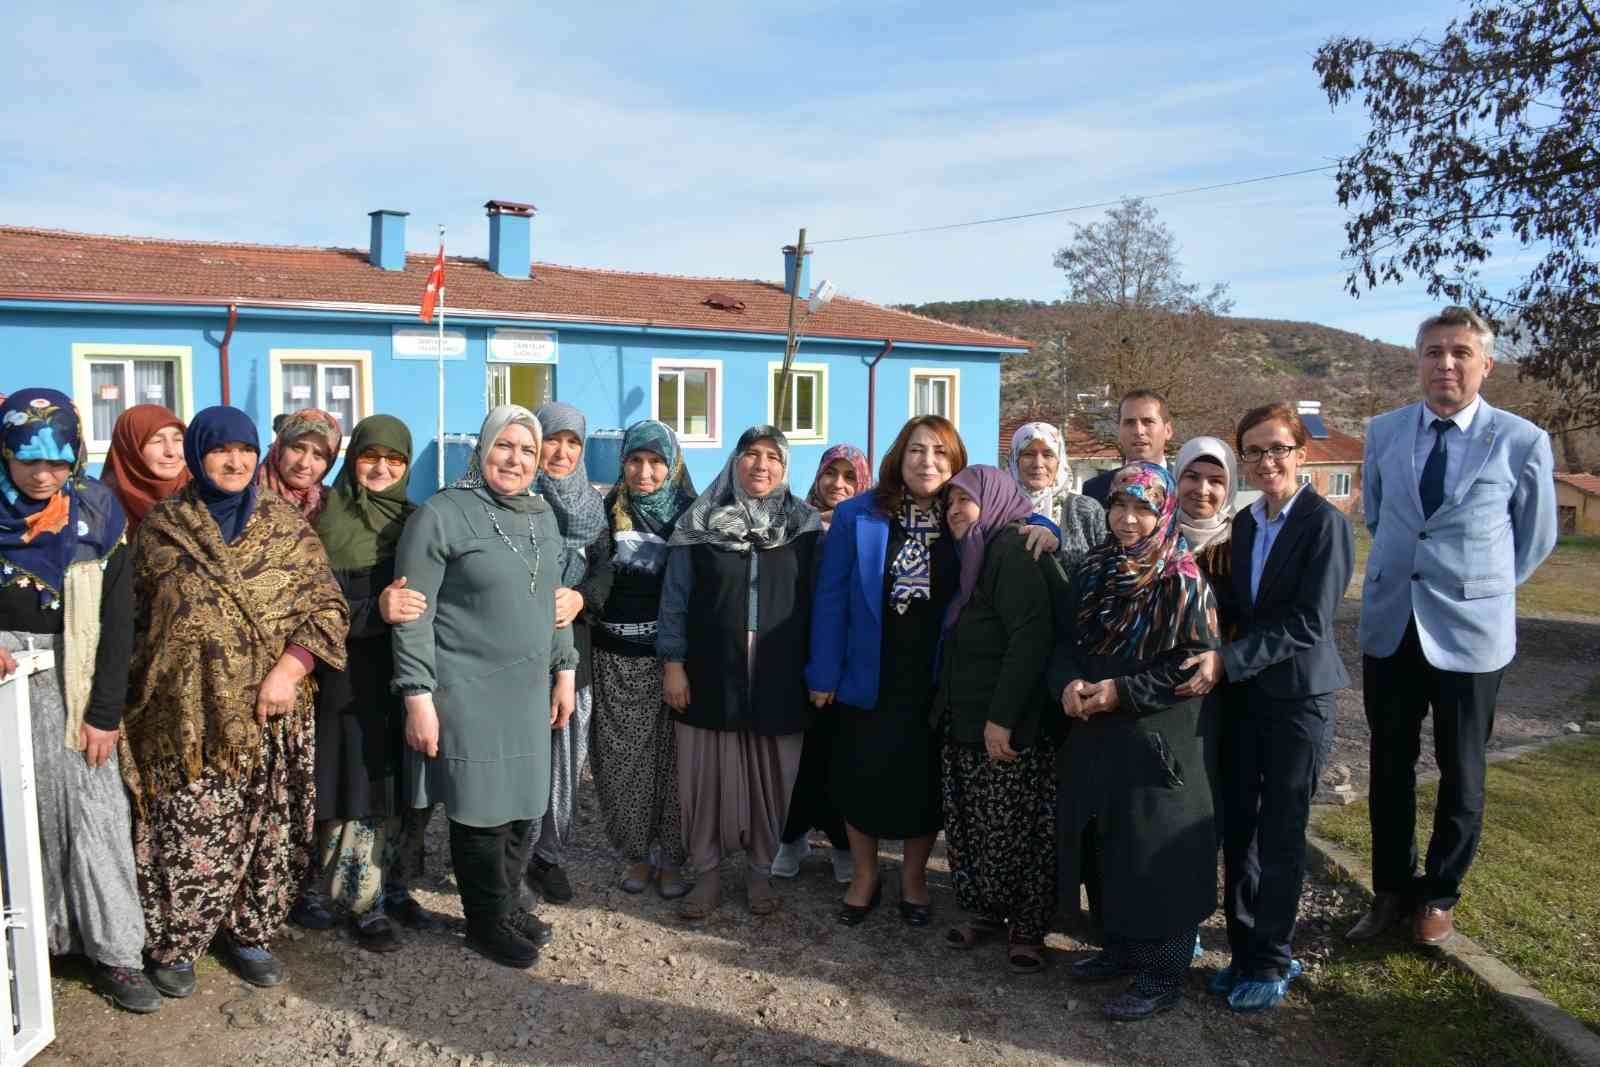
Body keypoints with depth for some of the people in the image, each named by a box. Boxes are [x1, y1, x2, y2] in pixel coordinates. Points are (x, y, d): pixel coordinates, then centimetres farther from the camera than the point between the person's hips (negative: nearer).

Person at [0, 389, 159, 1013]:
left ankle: (115, 955, 7)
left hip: (72, 681, -1)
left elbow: (117, 620, -4)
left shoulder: (96, 516, -5)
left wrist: (104, 711, -7)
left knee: (93, 811, -1)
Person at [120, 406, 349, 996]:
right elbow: (135, 617, 10)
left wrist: (290, 669, -14)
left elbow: (327, 607, 0)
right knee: (189, 836, 1)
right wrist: (136, 698, 7)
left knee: (267, 831, 8)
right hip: (189, 716, -1)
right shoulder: (160, 526, 4)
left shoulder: (286, 525, 4)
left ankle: (249, 932, 28)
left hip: (271, 715, 1)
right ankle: (174, 943, 23)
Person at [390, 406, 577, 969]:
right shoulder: (440, 515, -10)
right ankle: (485, 922, 24)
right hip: (468, 692, -6)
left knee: (523, 804, 13)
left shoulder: (542, 516, 10)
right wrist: (418, 697, -15)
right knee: (481, 809, 4)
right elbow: (414, 616, -12)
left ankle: (507, 904, 34)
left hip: (529, 690, 6)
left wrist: (563, 670, 15)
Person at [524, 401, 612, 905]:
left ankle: (549, 854, 22)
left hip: (572, 644, 4)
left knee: (567, 751, 7)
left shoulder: (591, 503, 13)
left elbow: (604, 568, 6)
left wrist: (580, 598, -13)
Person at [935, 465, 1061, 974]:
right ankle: (986, 912, 27)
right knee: (971, 827, 13)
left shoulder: (1013, 552, -13)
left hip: (1011, 728, -9)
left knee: (1016, 830, 1)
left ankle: (1027, 928, 14)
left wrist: (1002, 716, -24)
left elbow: (1030, 636, -22)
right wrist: (948, 711, 14)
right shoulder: (975, 557, 15)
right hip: (967, 723, 9)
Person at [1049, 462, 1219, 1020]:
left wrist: (1121, 691, -18)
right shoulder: (1092, 571, 8)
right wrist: (1069, 682, -11)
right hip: (1095, 735, 6)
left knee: (1156, 855, 2)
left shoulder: (1182, 582, -10)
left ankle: (1163, 974, 15)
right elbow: (1065, 640, 10)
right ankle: (1120, 947, 32)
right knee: (1108, 849, 15)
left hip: (1158, 739, -6)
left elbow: (1195, 663, -14)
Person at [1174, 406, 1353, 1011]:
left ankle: (1272, 962, 23)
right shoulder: (1244, 524, 9)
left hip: (1297, 695, -6)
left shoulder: (1324, 523, -11)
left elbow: (1307, 623, -18)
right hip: (1242, 695, 6)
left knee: (1280, 836, 6)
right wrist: (1218, 663, -1)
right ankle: (1246, 950, 26)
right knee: (1237, 830, 11)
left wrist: (1227, 660, -21)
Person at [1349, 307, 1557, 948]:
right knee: (1390, 767, 11)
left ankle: (1440, 895, 30)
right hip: (1389, 625, 3)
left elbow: (1535, 538, 7)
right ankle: (1392, 890, 28)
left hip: (1469, 630, -2)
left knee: (1461, 772, 11)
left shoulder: (1522, 443, -7)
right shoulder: (1384, 432, 2)